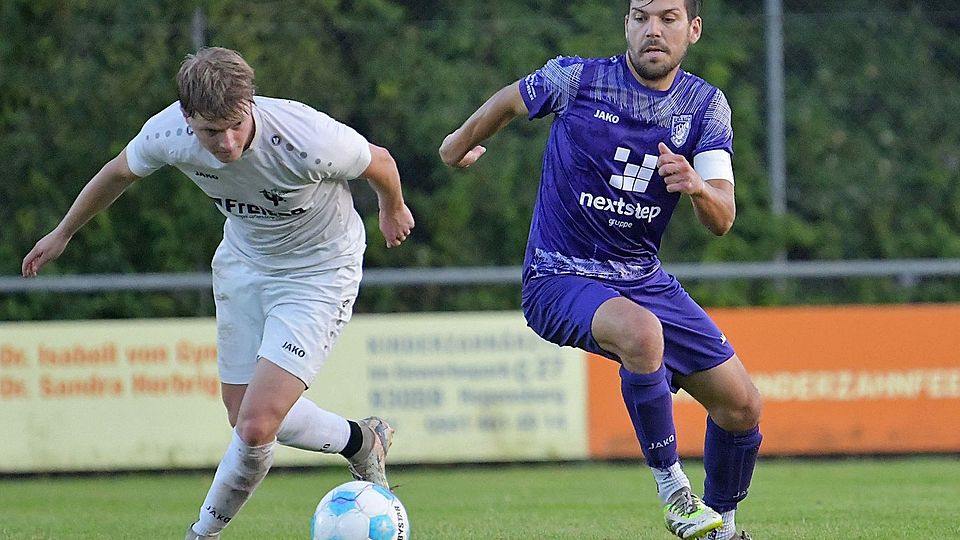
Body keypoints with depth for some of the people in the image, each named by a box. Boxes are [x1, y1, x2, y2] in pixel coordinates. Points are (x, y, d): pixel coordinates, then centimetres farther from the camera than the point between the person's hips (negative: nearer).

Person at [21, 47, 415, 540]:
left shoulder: (310, 141, -36)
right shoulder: (167, 133, -23)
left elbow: (379, 163, -13)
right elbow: (119, 171, 2)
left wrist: (393, 211, 10)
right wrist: (63, 232, 17)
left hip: (318, 271, -5)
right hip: (242, 261, 5)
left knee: (256, 426, -14)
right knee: (246, 418, 11)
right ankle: (359, 441, 37)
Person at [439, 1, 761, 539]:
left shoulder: (707, 106, -1)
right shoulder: (578, 79, -11)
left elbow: (722, 220, -9)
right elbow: (507, 103, 10)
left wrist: (698, 187, -32)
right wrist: (461, 145, 28)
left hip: (644, 277, 5)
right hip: (561, 278, -5)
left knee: (742, 405, -1)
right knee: (641, 332, -38)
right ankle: (672, 489, -22)